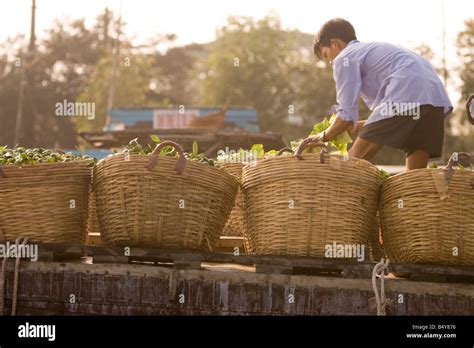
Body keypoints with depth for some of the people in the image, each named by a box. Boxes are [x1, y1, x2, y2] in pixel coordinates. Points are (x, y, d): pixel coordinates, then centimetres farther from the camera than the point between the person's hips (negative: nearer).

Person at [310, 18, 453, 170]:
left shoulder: (344, 58, 12)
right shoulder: (375, 49, 38)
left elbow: (347, 115, 3)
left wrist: (324, 136, 19)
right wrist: (359, 126, 39)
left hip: (404, 99, -9)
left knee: (354, 160, -5)